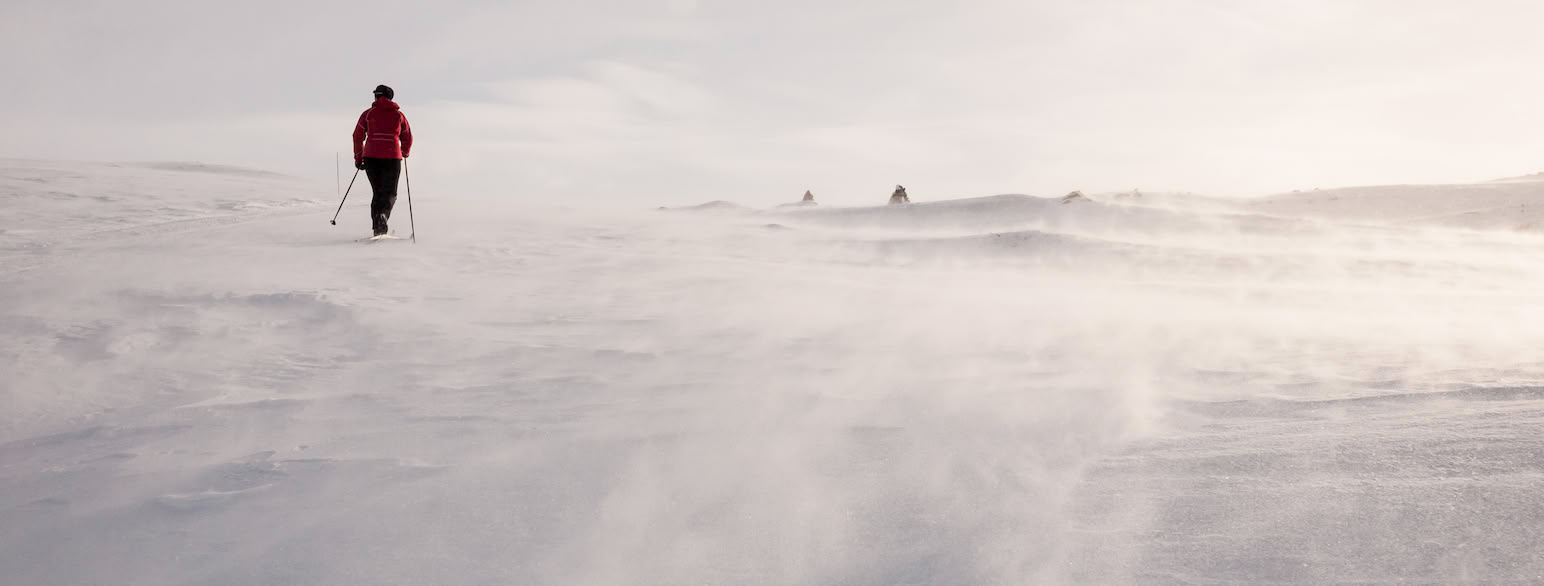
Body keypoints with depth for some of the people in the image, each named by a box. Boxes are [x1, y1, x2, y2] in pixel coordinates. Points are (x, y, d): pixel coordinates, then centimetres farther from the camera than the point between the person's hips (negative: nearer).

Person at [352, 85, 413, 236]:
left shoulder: (368, 114, 7)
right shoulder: (399, 115, 9)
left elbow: (358, 137, 7)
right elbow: (407, 139, 14)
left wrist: (358, 158, 18)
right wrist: (405, 153, 35)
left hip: (371, 157, 1)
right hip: (392, 158, -1)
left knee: (378, 193, 15)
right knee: (390, 194, 6)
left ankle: (377, 229, 8)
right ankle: (383, 214, -25)